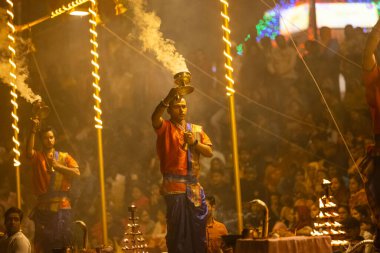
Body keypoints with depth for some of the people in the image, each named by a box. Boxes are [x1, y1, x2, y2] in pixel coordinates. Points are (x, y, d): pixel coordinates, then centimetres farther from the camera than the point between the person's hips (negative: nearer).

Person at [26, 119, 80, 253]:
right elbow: (29, 152, -16)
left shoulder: (64, 157, 12)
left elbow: (76, 172, -4)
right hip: (43, 207, -1)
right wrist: (33, 130, -23)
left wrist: (57, 166, -15)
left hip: (62, 207, 1)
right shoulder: (37, 156, 8)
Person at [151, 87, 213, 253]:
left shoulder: (197, 130, 18)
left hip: (194, 187, 4)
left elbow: (209, 152, 10)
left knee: (197, 230, 5)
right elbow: (155, 117, -20)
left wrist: (194, 142, -7)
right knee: (177, 231, -5)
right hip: (174, 187, -4)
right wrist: (168, 98, -33)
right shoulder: (165, 128, 3)